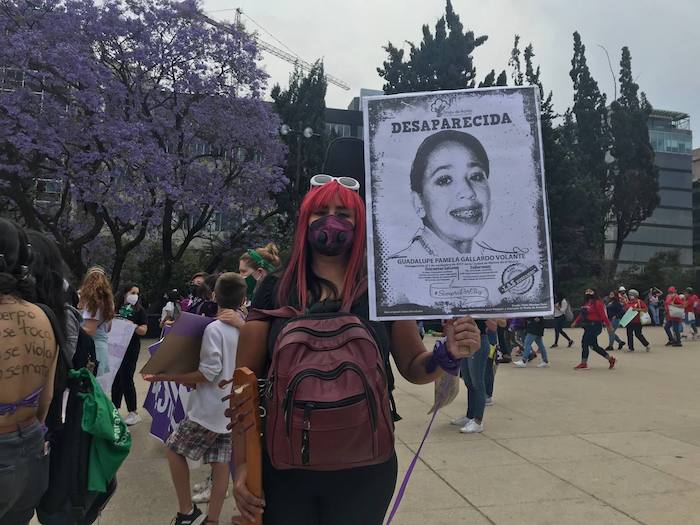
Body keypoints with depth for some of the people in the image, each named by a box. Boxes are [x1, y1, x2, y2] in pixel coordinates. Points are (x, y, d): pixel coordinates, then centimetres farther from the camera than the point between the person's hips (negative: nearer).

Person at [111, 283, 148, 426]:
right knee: (116, 378, 10)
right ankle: (114, 408, 25)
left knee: (126, 378, -4)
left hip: (131, 348, -3)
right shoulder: (115, 308, 5)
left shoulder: (139, 310, -1)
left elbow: (143, 330, -7)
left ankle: (133, 412, 6)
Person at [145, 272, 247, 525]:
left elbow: (208, 374, -19)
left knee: (173, 448, 12)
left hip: (210, 409, -6)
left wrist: (168, 376, -13)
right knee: (221, 464, 11)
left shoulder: (214, 329, -15)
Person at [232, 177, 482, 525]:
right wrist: (242, 464, -4)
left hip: (364, 469, 0)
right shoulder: (274, 291, -3)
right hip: (284, 468, 0)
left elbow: (413, 367, 4)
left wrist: (448, 354, -16)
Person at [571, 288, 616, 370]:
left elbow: (602, 315, -16)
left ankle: (583, 363, -2)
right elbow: (581, 314, 19)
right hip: (588, 327, 9)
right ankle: (611, 359, 24)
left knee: (585, 342, -11)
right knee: (594, 345, 11)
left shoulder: (597, 303, -11)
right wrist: (575, 322, 12)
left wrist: (608, 325, -18)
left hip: (595, 326, -9)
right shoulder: (585, 303, 14)